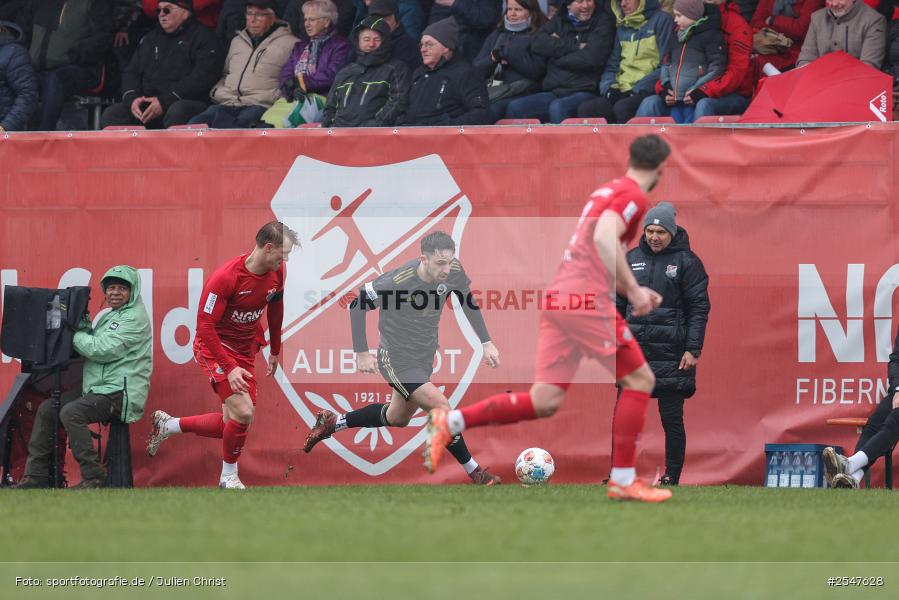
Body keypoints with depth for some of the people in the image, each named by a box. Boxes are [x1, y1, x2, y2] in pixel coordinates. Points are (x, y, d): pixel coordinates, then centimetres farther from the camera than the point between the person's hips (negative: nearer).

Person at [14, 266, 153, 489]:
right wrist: (83, 330, -4)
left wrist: (77, 335, -7)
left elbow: (103, 351, -18)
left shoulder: (135, 318, -8)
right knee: (46, 410, 5)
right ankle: (36, 476, 5)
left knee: (71, 412, -29)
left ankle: (93, 477, -26)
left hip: (120, 393, -10)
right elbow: (91, 349, 13)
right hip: (97, 391, 10)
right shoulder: (107, 317, 22)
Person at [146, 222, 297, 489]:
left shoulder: (277, 273, -5)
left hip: (244, 351, 8)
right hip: (215, 347, -8)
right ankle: (229, 476, 3)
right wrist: (230, 368, -29)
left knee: (232, 424, 7)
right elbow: (205, 325, -25)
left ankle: (167, 425, 28)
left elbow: (275, 310, 14)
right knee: (243, 413, -20)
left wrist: (275, 352, 22)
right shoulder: (226, 277, -27)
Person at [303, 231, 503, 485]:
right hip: (397, 361, -8)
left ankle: (331, 423, 44)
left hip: (423, 358, 8)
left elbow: (468, 302, 7)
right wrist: (361, 352, -14)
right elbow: (357, 305, -16)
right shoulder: (397, 281, -30)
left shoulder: (454, 272, -14)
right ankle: (474, 472, -4)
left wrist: (486, 342, 4)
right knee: (442, 408, -19)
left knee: (397, 418, 25)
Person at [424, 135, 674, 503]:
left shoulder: (608, 190, 24)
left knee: (544, 402, 4)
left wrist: (635, 292, 26)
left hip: (557, 299, 9)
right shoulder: (633, 196, -5)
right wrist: (633, 290, -19)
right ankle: (623, 480, -1)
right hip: (587, 302, -9)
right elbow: (604, 238, -23)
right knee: (640, 380, 1)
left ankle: (450, 422, -3)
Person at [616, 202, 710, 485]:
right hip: (634, 349, 4)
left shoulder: (687, 262, -2)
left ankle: (672, 478, 6)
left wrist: (693, 349, -11)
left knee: (672, 419, 0)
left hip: (671, 355, -4)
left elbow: (699, 308, -4)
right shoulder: (632, 259, 11)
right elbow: (619, 304, 17)